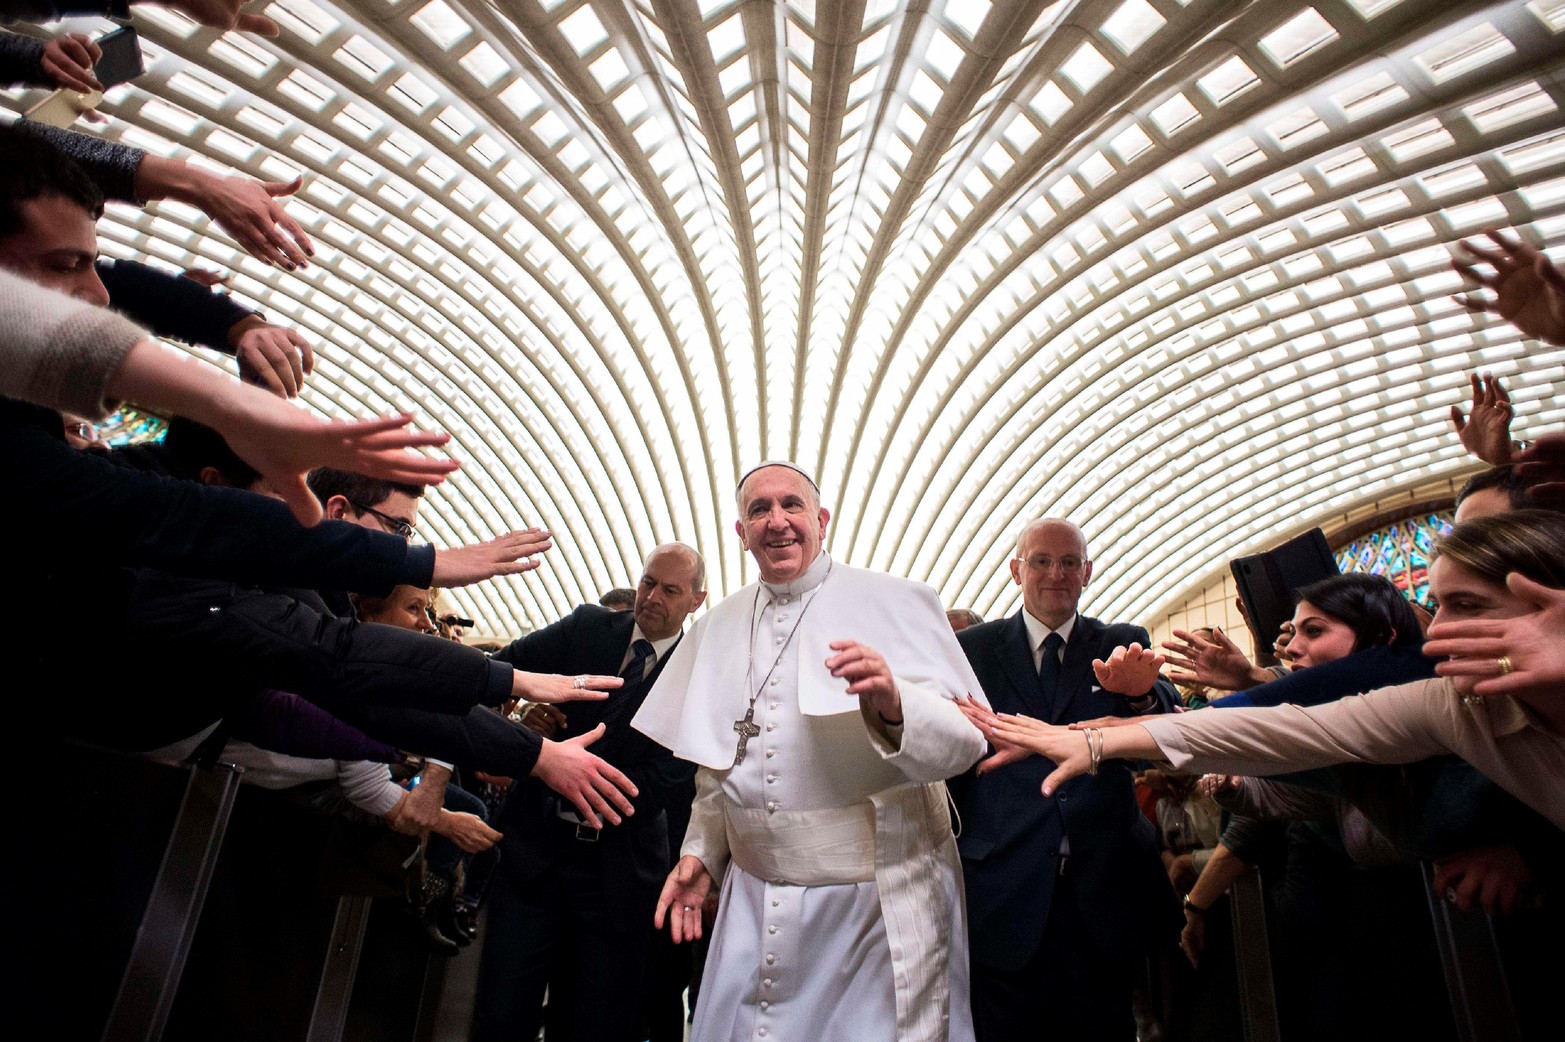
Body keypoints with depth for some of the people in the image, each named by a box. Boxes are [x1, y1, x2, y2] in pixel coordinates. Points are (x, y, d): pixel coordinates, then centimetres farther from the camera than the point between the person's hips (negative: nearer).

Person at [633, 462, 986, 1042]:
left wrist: (894, 705, -30)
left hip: (879, 901, -4)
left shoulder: (896, 605, -7)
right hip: (753, 901, 4)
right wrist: (700, 852, 11)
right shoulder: (720, 627, 8)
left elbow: (965, 742, -13)